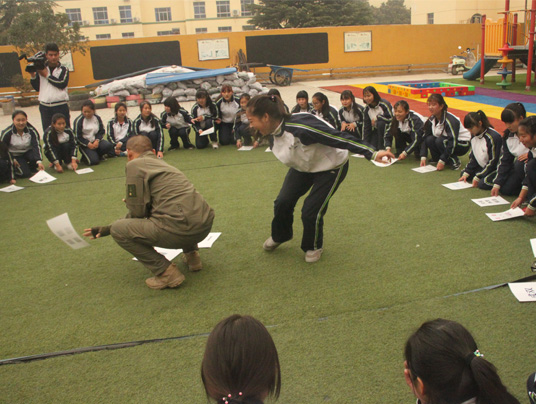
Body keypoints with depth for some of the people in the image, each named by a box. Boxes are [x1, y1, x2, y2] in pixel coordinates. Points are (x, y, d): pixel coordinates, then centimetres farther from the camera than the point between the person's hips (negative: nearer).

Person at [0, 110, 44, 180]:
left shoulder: (32, 131, -17)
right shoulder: (7, 133, -19)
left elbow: (36, 146, -23)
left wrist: (39, 162, -36)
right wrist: (12, 160, -14)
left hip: (28, 152, 2)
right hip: (14, 155, -2)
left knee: (36, 157, -32)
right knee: (25, 174, -22)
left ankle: (31, 168, 3)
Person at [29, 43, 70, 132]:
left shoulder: (63, 69, 2)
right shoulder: (41, 69, 9)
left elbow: (62, 84, -15)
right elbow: (37, 88, 9)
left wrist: (47, 75, -11)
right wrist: (33, 76, -6)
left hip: (60, 105, -3)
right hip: (44, 106, 3)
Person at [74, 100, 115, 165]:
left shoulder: (97, 118, 4)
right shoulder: (78, 120, -8)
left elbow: (101, 131, 8)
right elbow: (77, 137, -7)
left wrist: (97, 140, -11)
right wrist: (88, 144, -17)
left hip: (96, 141, 4)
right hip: (85, 144, -4)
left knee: (108, 145, -28)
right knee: (93, 161, -23)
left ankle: (98, 155, 0)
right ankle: (85, 157, 12)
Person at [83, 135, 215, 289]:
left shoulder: (135, 164, 2)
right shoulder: (162, 163, 27)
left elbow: (138, 212, -3)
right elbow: (145, 210, 34)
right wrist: (106, 229, 39)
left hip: (180, 230, -9)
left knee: (118, 229, 5)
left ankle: (166, 272, 0)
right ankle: (191, 254, 23)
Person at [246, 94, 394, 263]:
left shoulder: (300, 127, -39)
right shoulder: (276, 131, -14)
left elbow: (339, 138, -36)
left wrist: (372, 153, -34)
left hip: (331, 166, -7)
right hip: (303, 166, 7)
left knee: (311, 211, -12)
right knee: (283, 202, -3)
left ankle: (314, 247, 20)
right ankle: (279, 236, 28)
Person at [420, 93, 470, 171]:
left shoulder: (450, 120, -28)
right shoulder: (431, 120, -6)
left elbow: (452, 142, -31)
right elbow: (425, 137, -5)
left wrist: (442, 161, -32)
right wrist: (423, 157, -16)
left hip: (463, 144, -6)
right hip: (446, 141, 7)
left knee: (440, 141, -32)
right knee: (430, 139, -20)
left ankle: (454, 161, -13)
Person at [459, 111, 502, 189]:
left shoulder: (493, 137, -25)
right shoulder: (474, 135, -1)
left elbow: (493, 161, -21)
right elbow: (473, 156, 9)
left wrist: (478, 177, -21)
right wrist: (466, 173, -1)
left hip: (494, 168, -8)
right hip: (482, 166, 8)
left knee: (483, 183, -28)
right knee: (463, 174, -2)